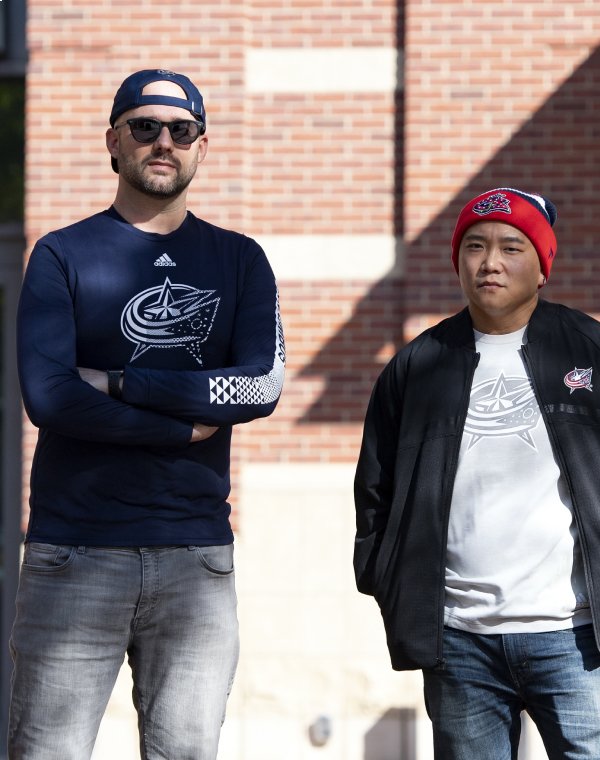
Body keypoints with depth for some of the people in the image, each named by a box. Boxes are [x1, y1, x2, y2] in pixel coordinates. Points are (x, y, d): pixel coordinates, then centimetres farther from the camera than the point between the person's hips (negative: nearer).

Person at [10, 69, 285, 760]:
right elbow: (46, 396, -9)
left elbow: (263, 385, -4)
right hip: (75, 552, -2)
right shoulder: (63, 255, 6)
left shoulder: (239, 260, 13)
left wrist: (119, 381, -9)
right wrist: (188, 424, -8)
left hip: (196, 554, 2)